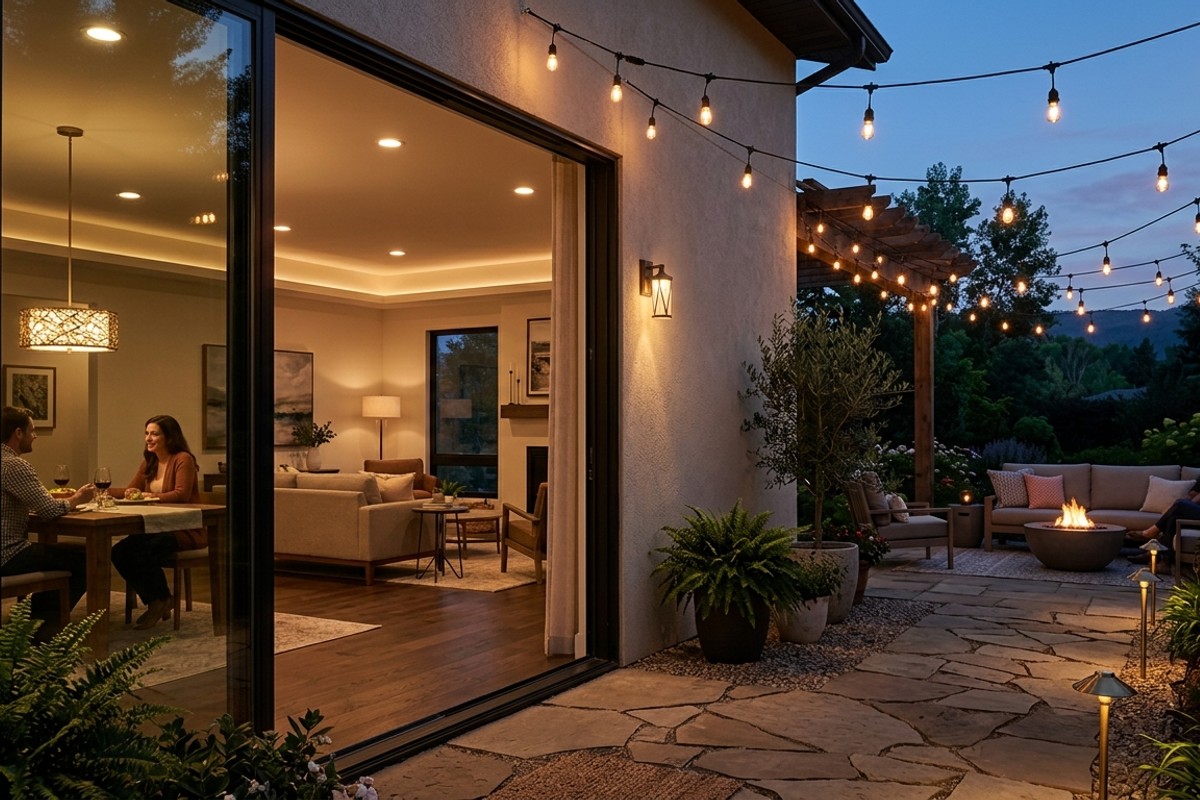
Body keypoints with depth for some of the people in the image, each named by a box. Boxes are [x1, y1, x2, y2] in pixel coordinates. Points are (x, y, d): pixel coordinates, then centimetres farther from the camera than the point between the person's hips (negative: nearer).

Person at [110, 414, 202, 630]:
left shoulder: (183, 459, -10)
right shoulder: (149, 462, 15)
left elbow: (181, 494, -22)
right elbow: (130, 490, 15)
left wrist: (152, 496, -34)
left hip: (185, 530, -8)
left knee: (143, 553, -29)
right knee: (119, 552, -14)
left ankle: (160, 601, -4)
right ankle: (155, 601, -2)